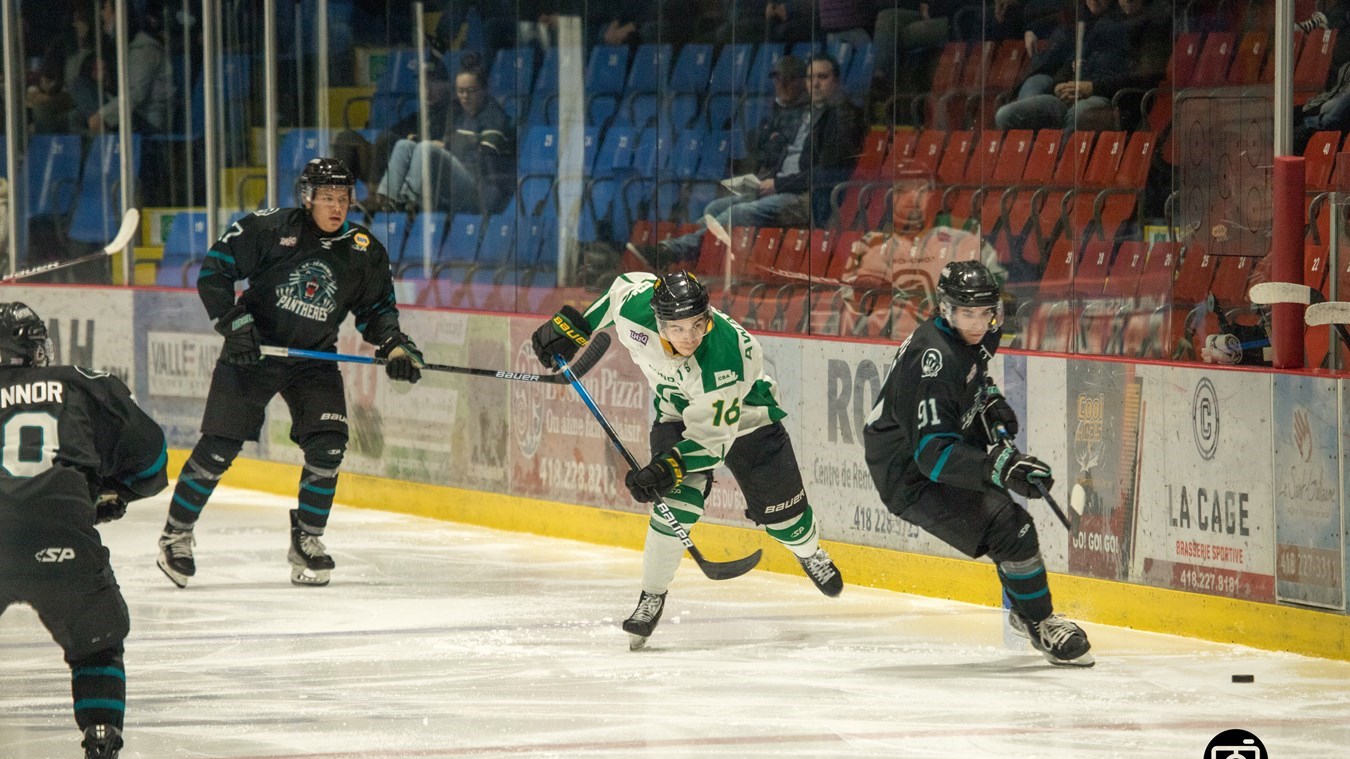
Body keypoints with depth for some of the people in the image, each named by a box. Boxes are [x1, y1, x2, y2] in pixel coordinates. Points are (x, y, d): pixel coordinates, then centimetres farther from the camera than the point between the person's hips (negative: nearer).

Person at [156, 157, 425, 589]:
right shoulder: (270, 229, -15)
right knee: (219, 447, -6)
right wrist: (234, 322, -18)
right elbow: (214, 270, -9)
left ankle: (306, 541, 6)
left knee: (327, 446, -12)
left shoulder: (364, 253, -3)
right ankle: (176, 535, 10)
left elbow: (376, 307, 10)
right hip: (252, 349, -3)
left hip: (314, 358, 3)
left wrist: (394, 345, -6)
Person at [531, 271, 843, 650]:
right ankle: (652, 597, -4)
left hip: (743, 414, -2)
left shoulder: (726, 355, -41)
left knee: (778, 506, 5)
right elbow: (624, 284, -4)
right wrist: (572, 325, 1)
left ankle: (810, 554, 40)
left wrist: (670, 466, -45)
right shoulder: (635, 309, -31)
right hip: (678, 412, 2)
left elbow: (712, 437, -34)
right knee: (676, 504, -20)